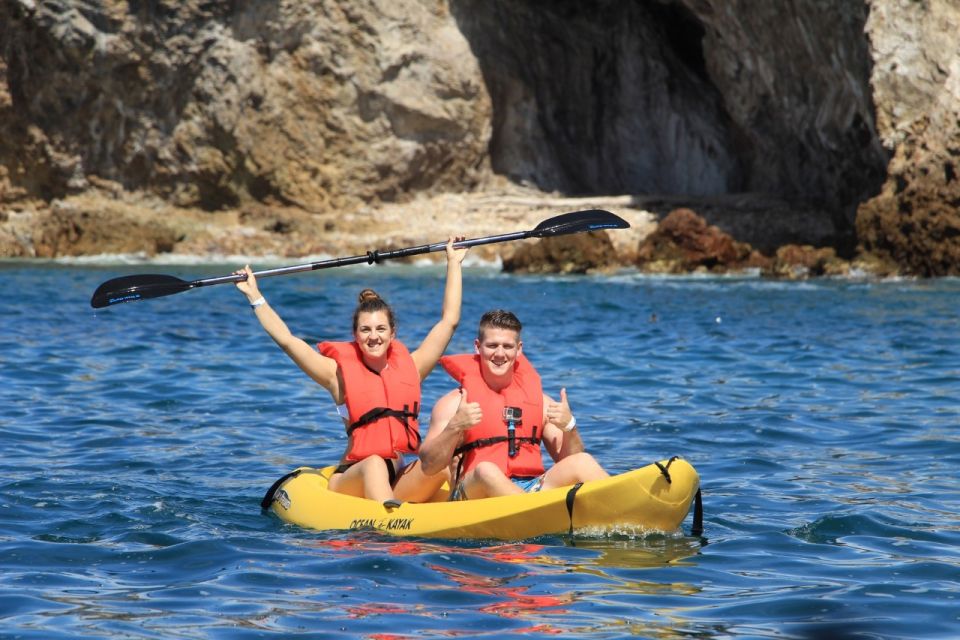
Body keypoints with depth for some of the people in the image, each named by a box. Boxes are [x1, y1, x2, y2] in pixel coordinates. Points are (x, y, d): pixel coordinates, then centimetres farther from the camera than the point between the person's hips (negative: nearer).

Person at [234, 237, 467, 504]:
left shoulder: (409, 367, 14)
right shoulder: (340, 373, 7)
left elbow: (449, 320, 19)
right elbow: (286, 339, 5)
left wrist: (454, 263, 24)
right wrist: (254, 295, 6)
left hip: (401, 481, 3)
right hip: (352, 481, -3)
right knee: (374, 464, -38)